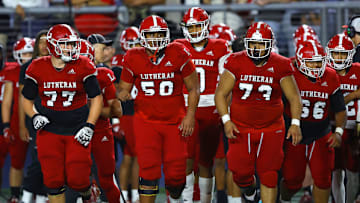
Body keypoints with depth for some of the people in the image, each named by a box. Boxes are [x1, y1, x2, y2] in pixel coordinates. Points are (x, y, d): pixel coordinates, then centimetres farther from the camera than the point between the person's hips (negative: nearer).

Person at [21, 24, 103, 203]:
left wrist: (89, 126, -10)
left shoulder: (83, 66, -6)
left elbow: (96, 98, 0)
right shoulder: (38, 68, -2)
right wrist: (35, 116, -10)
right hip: (49, 130, 1)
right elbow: (26, 99, 10)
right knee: (53, 180, -2)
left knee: (77, 179, -4)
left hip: (77, 130, -1)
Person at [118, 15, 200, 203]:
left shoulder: (178, 55, -6)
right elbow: (123, 88, 6)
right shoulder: (133, 59, -3)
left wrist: (190, 115, -6)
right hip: (146, 120, 0)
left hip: (175, 121, 0)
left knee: (175, 172, 2)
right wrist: (123, 94, -18)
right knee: (148, 170, -11)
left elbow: (193, 88, 2)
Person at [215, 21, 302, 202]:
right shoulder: (236, 63, -6)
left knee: (268, 176, 1)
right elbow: (220, 94, -1)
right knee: (241, 173, 3)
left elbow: (294, 97, 1)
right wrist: (226, 120, -13)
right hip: (240, 129, 0)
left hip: (271, 129, 0)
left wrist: (295, 123, -13)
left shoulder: (280, 66, -5)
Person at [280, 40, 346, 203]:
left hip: (320, 137, 2)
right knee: (292, 180, 5)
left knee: (322, 178, -7)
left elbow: (340, 110, 5)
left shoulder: (330, 78, -3)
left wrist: (338, 131, -10)